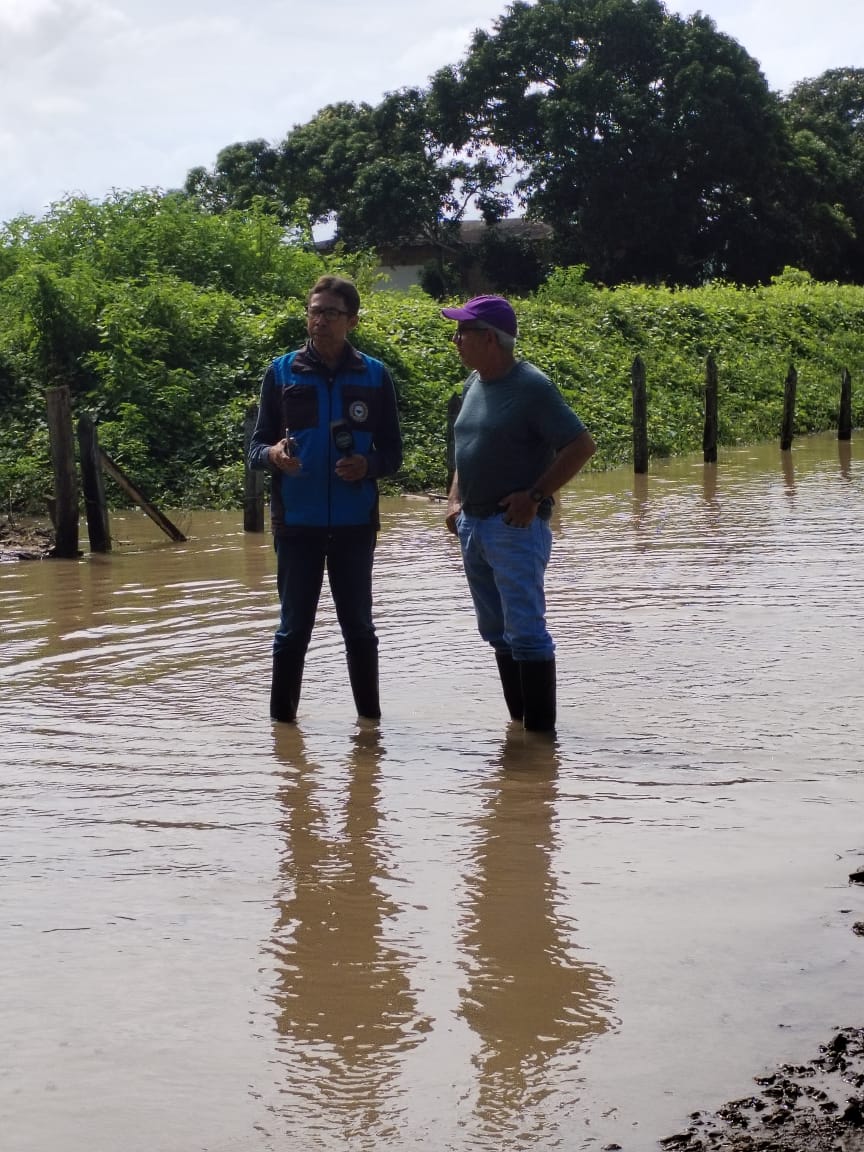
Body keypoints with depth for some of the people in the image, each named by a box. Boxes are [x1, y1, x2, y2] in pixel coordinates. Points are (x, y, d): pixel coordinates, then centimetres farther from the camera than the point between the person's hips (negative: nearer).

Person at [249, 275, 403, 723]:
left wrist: (368, 464, -15)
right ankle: (282, 720, 10)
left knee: (359, 625, 8)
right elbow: (256, 445, 4)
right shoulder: (281, 372, 3)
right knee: (294, 627, 4)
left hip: (354, 522, 1)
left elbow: (392, 452, 7)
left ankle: (370, 718, 17)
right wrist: (273, 455, -19)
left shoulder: (374, 375, 4)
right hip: (297, 522, -1)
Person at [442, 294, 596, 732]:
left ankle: (541, 729, -2)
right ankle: (518, 722, 23)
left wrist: (535, 496, -17)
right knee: (497, 631, 14)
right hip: (473, 525, 9)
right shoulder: (473, 384, 11)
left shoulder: (531, 387, -14)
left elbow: (582, 445, -16)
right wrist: (454, 499, 12)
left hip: (516, 527, -9)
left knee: (525, 630, -8)